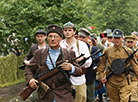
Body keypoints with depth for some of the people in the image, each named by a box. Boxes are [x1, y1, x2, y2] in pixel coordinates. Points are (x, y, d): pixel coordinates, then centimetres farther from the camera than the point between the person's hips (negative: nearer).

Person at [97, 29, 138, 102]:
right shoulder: (107, 51, 5)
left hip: (124, 82, -1)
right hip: (111, 82, 1)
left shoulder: (128, 51, 3)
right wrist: (102, 76, 3)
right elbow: (101, 65, 13)